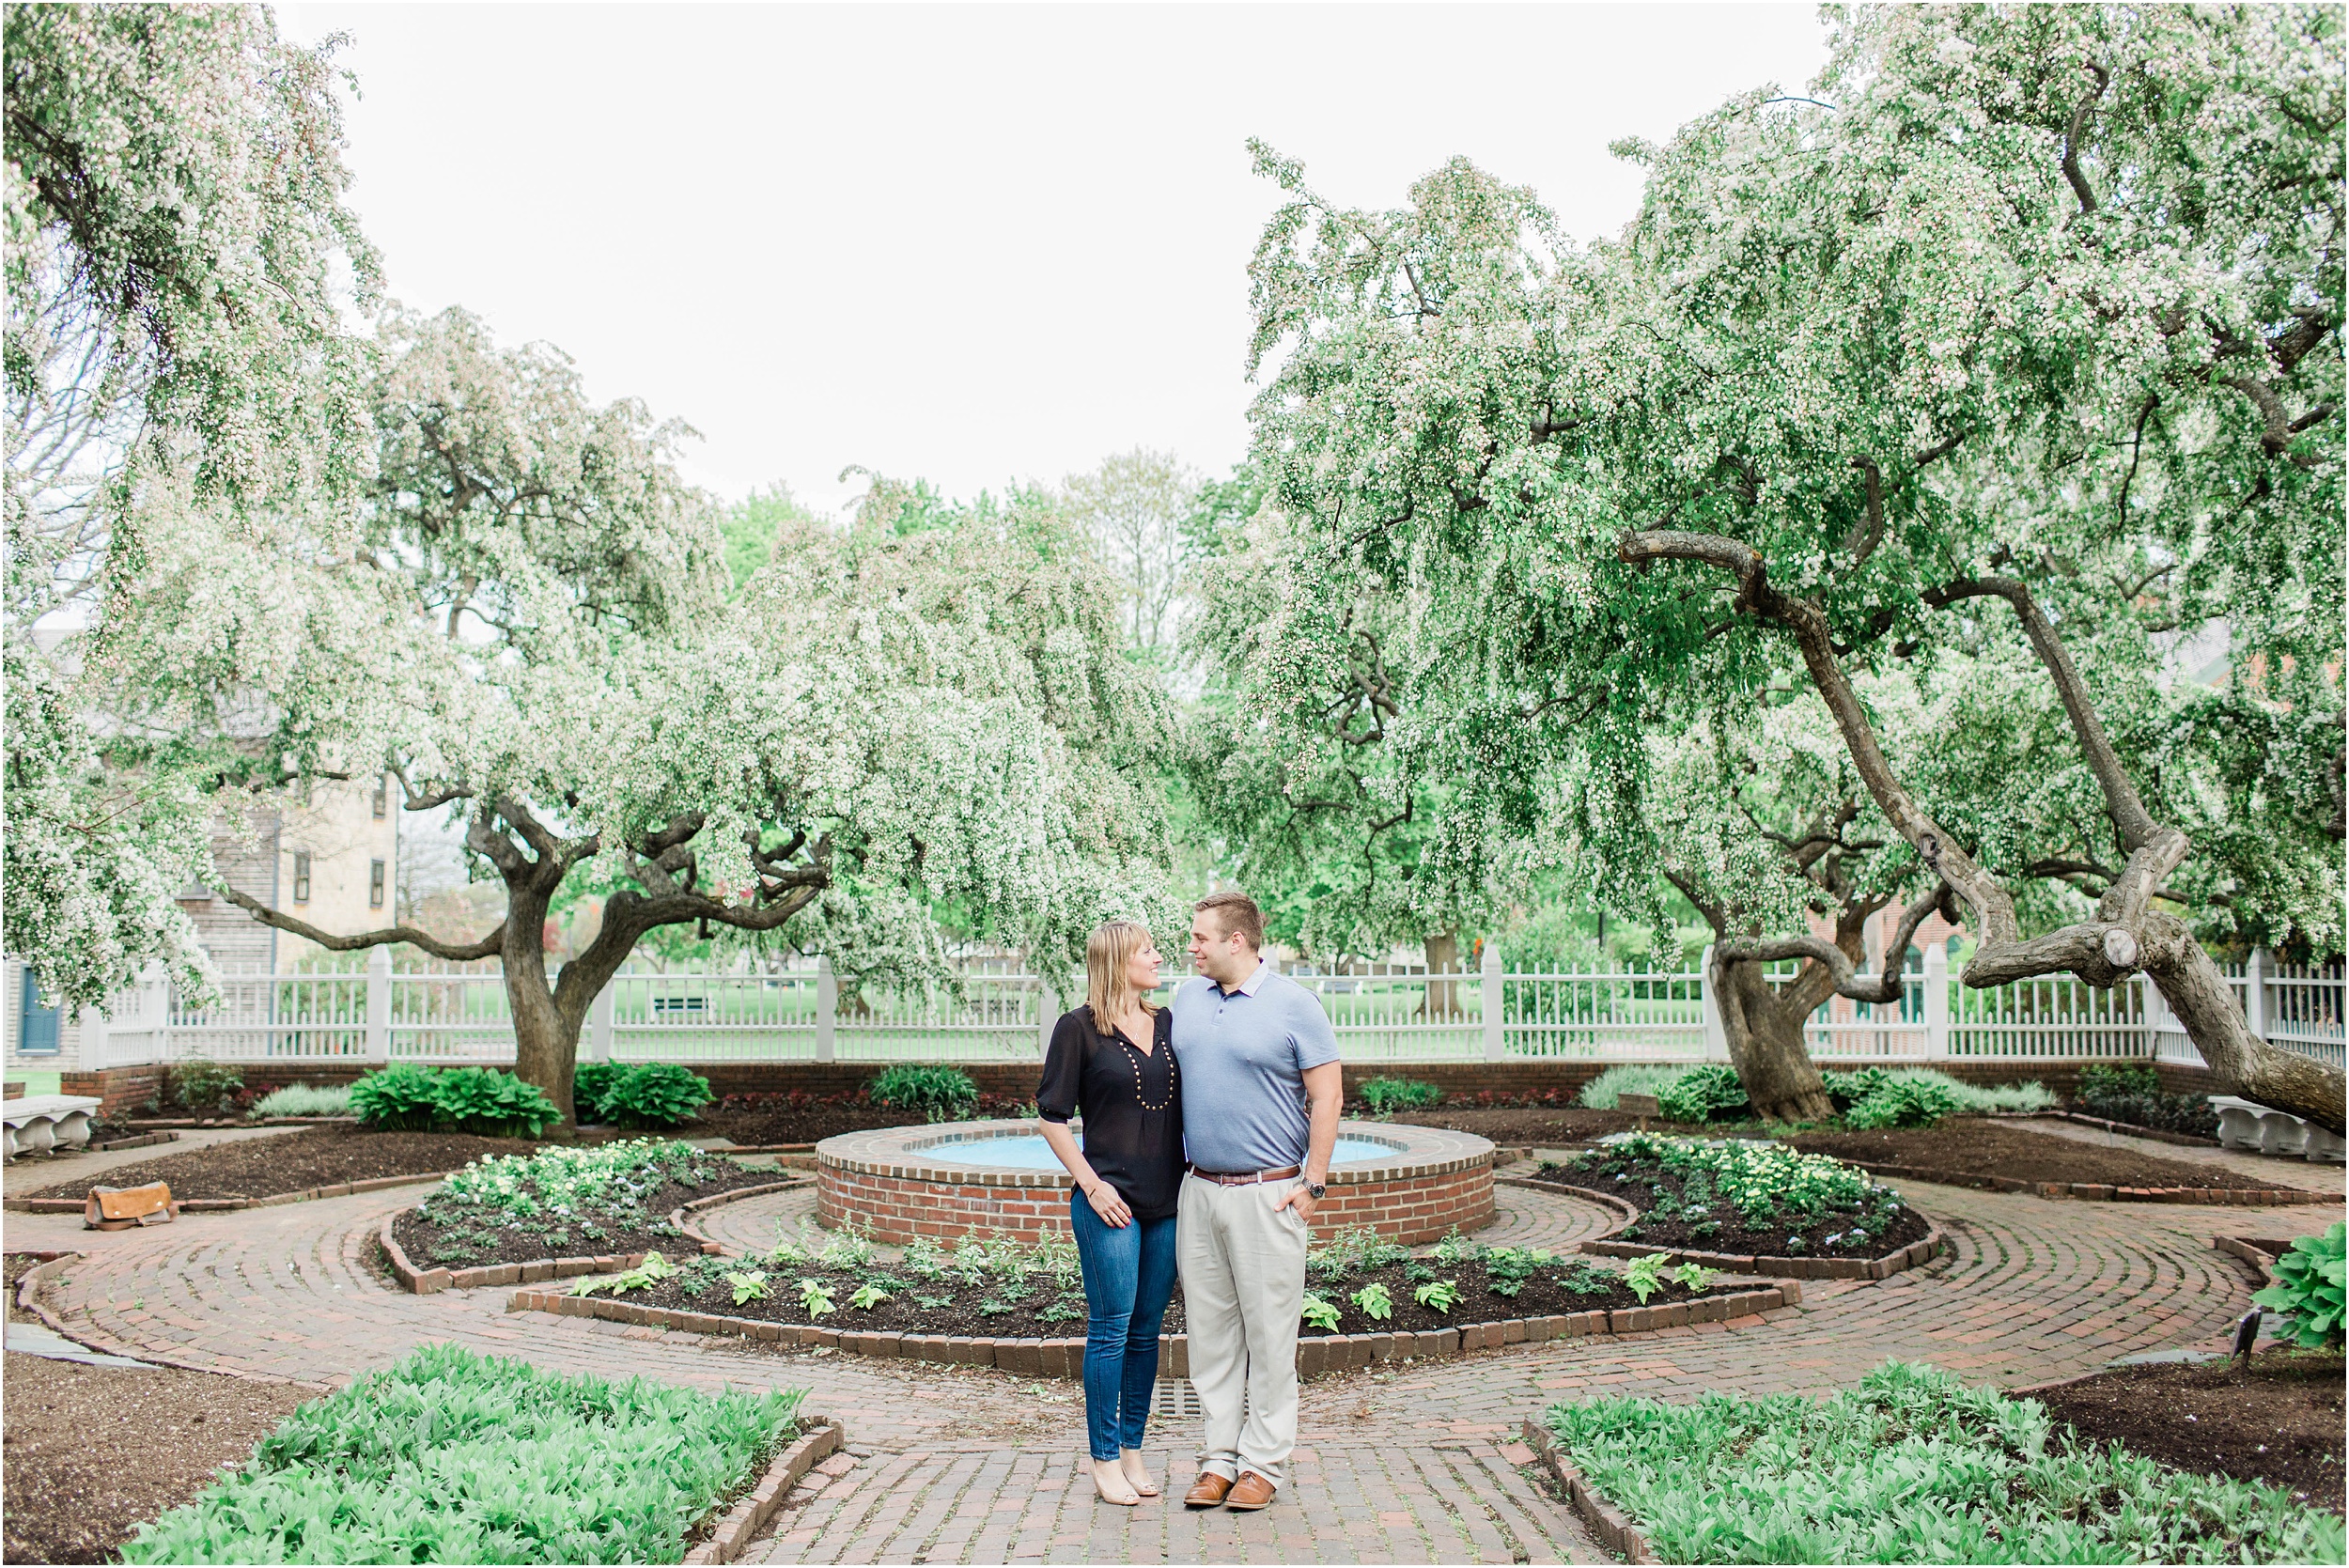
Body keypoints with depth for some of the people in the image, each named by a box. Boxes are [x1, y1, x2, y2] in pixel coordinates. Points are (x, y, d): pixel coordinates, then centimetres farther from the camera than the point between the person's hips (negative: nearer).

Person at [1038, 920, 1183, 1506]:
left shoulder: (1167, 1024, 11)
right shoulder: (1079, 1028, -5)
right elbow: (1053, 1116, -3)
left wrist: (1193, 1179, 9)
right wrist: (1091, 1183, -9)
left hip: (1167, 1202, 5)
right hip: (1110, 1203, -5)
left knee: (1146, 1331, 11)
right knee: (1111, 1329, -1)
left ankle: (1132, 1450, 21)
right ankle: (1104, 1459, 10)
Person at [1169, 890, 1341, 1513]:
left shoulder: (1294, 1004, -6)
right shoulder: (1186, 998, 10)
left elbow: (1326, 1097, -6)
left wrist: (1313, 1184, -10)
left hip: (1268, 1194, -5)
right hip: (1199, 1189, 5)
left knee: (1268, 1331, 1)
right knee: (1209, 1329, 9)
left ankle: (1262, 1463, 12)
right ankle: (1219, 1457, 19)